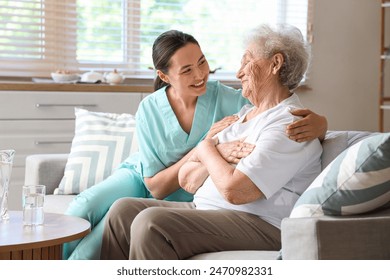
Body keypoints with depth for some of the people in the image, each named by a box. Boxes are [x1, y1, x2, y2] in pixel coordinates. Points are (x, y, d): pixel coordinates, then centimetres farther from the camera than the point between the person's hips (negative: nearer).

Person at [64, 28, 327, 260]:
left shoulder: (227, 99, -21)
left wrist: (316, 124, -47)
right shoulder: (149, 110, -18)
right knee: (84, 207, -24)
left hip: (178, 200, -2)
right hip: (140, 176, 2)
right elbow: (156, 187, -17)